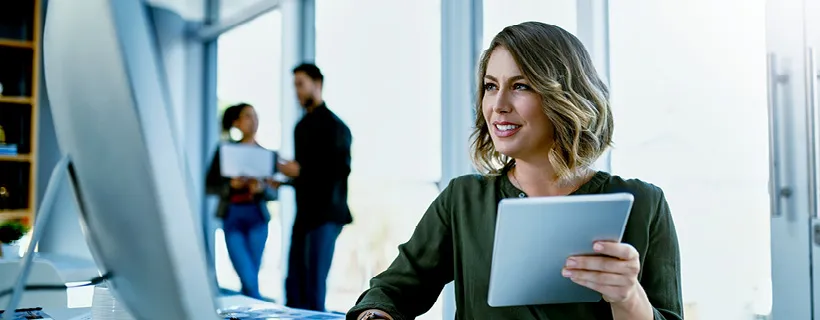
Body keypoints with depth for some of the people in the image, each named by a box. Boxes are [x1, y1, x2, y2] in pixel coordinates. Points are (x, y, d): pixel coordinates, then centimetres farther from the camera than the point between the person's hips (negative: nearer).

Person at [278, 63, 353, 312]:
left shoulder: (334, 125, -7)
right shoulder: (302, 126, 17)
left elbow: (341, 169, -16)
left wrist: (300, 171, -15)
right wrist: (286, 177, 6)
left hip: (325, 214, -8)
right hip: (304, 212, 8)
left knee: (315, 286, -6)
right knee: (294, 284, 8)